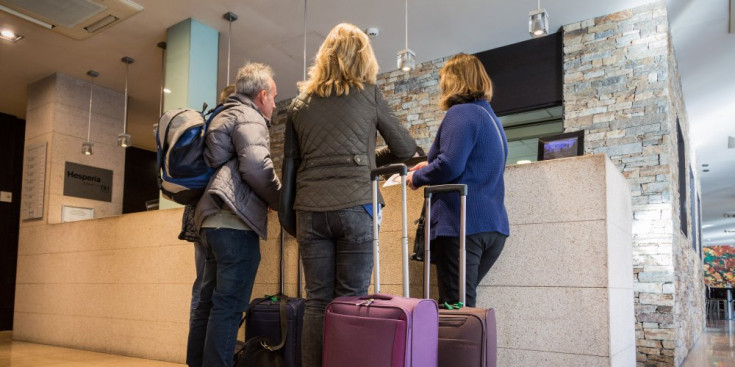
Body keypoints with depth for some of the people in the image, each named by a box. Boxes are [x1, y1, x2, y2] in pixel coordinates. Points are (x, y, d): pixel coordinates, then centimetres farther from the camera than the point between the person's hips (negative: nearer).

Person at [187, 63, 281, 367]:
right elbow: (255, 166, -18)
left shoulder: (222, 117, 26)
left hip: (214, 219, 10)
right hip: (235, 221, -10)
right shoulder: (249, 117, -4)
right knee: (229, 305, -8)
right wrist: (282, 201, -4)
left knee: (209, 302, 13)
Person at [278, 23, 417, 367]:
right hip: (353, 207, -3)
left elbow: (290, 164, 15)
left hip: (310, 210, 3)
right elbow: (406, 148, 12)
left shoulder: (299, 103, 15)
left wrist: (286, 214, 19)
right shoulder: (368, 93, 6)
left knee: (316, 302, 8)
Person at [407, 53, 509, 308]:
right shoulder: (491, 117, 20)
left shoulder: (461, 113, -8)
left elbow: (450, 165, -20)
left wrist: (417, 178, -2)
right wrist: (430, 166, 27)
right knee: (464, 303, 15)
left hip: (462, 224, -9)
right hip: (494, 226, 9)